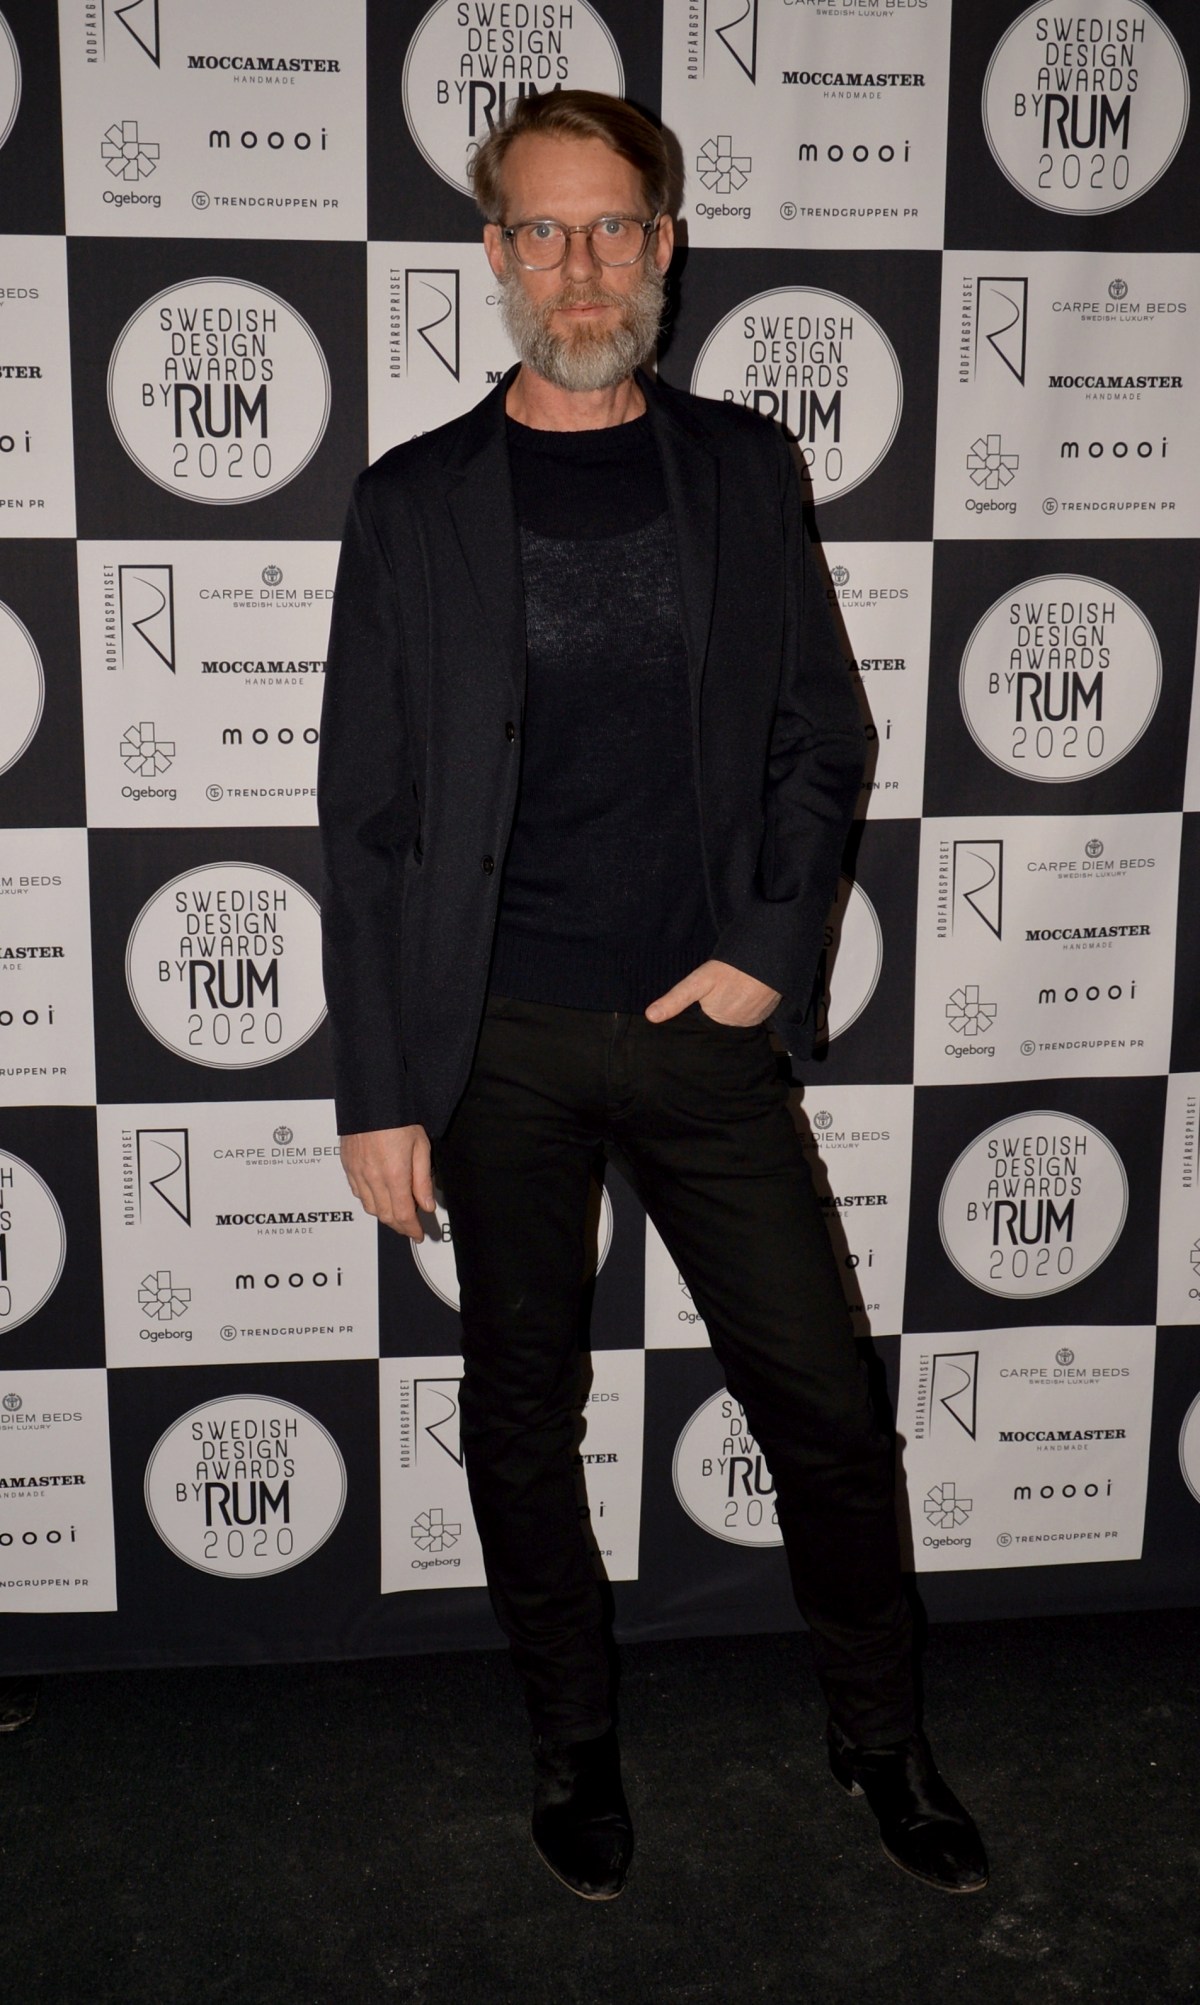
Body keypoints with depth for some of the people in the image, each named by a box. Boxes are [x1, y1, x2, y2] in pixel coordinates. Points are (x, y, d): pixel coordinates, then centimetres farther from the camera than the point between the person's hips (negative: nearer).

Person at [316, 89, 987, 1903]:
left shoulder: (744, 471, 5)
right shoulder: (416, 501, 0)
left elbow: (821, 737, 10)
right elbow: (366, 816, -1)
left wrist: (772, 947, -5)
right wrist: (379, 1088, -4)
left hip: (704, 1021, 1)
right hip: (497, 1038, -1)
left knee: (824, 1402, 6)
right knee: (522, 1412, 11)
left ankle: (880, 1737, 29)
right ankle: (575, 1739, 33)